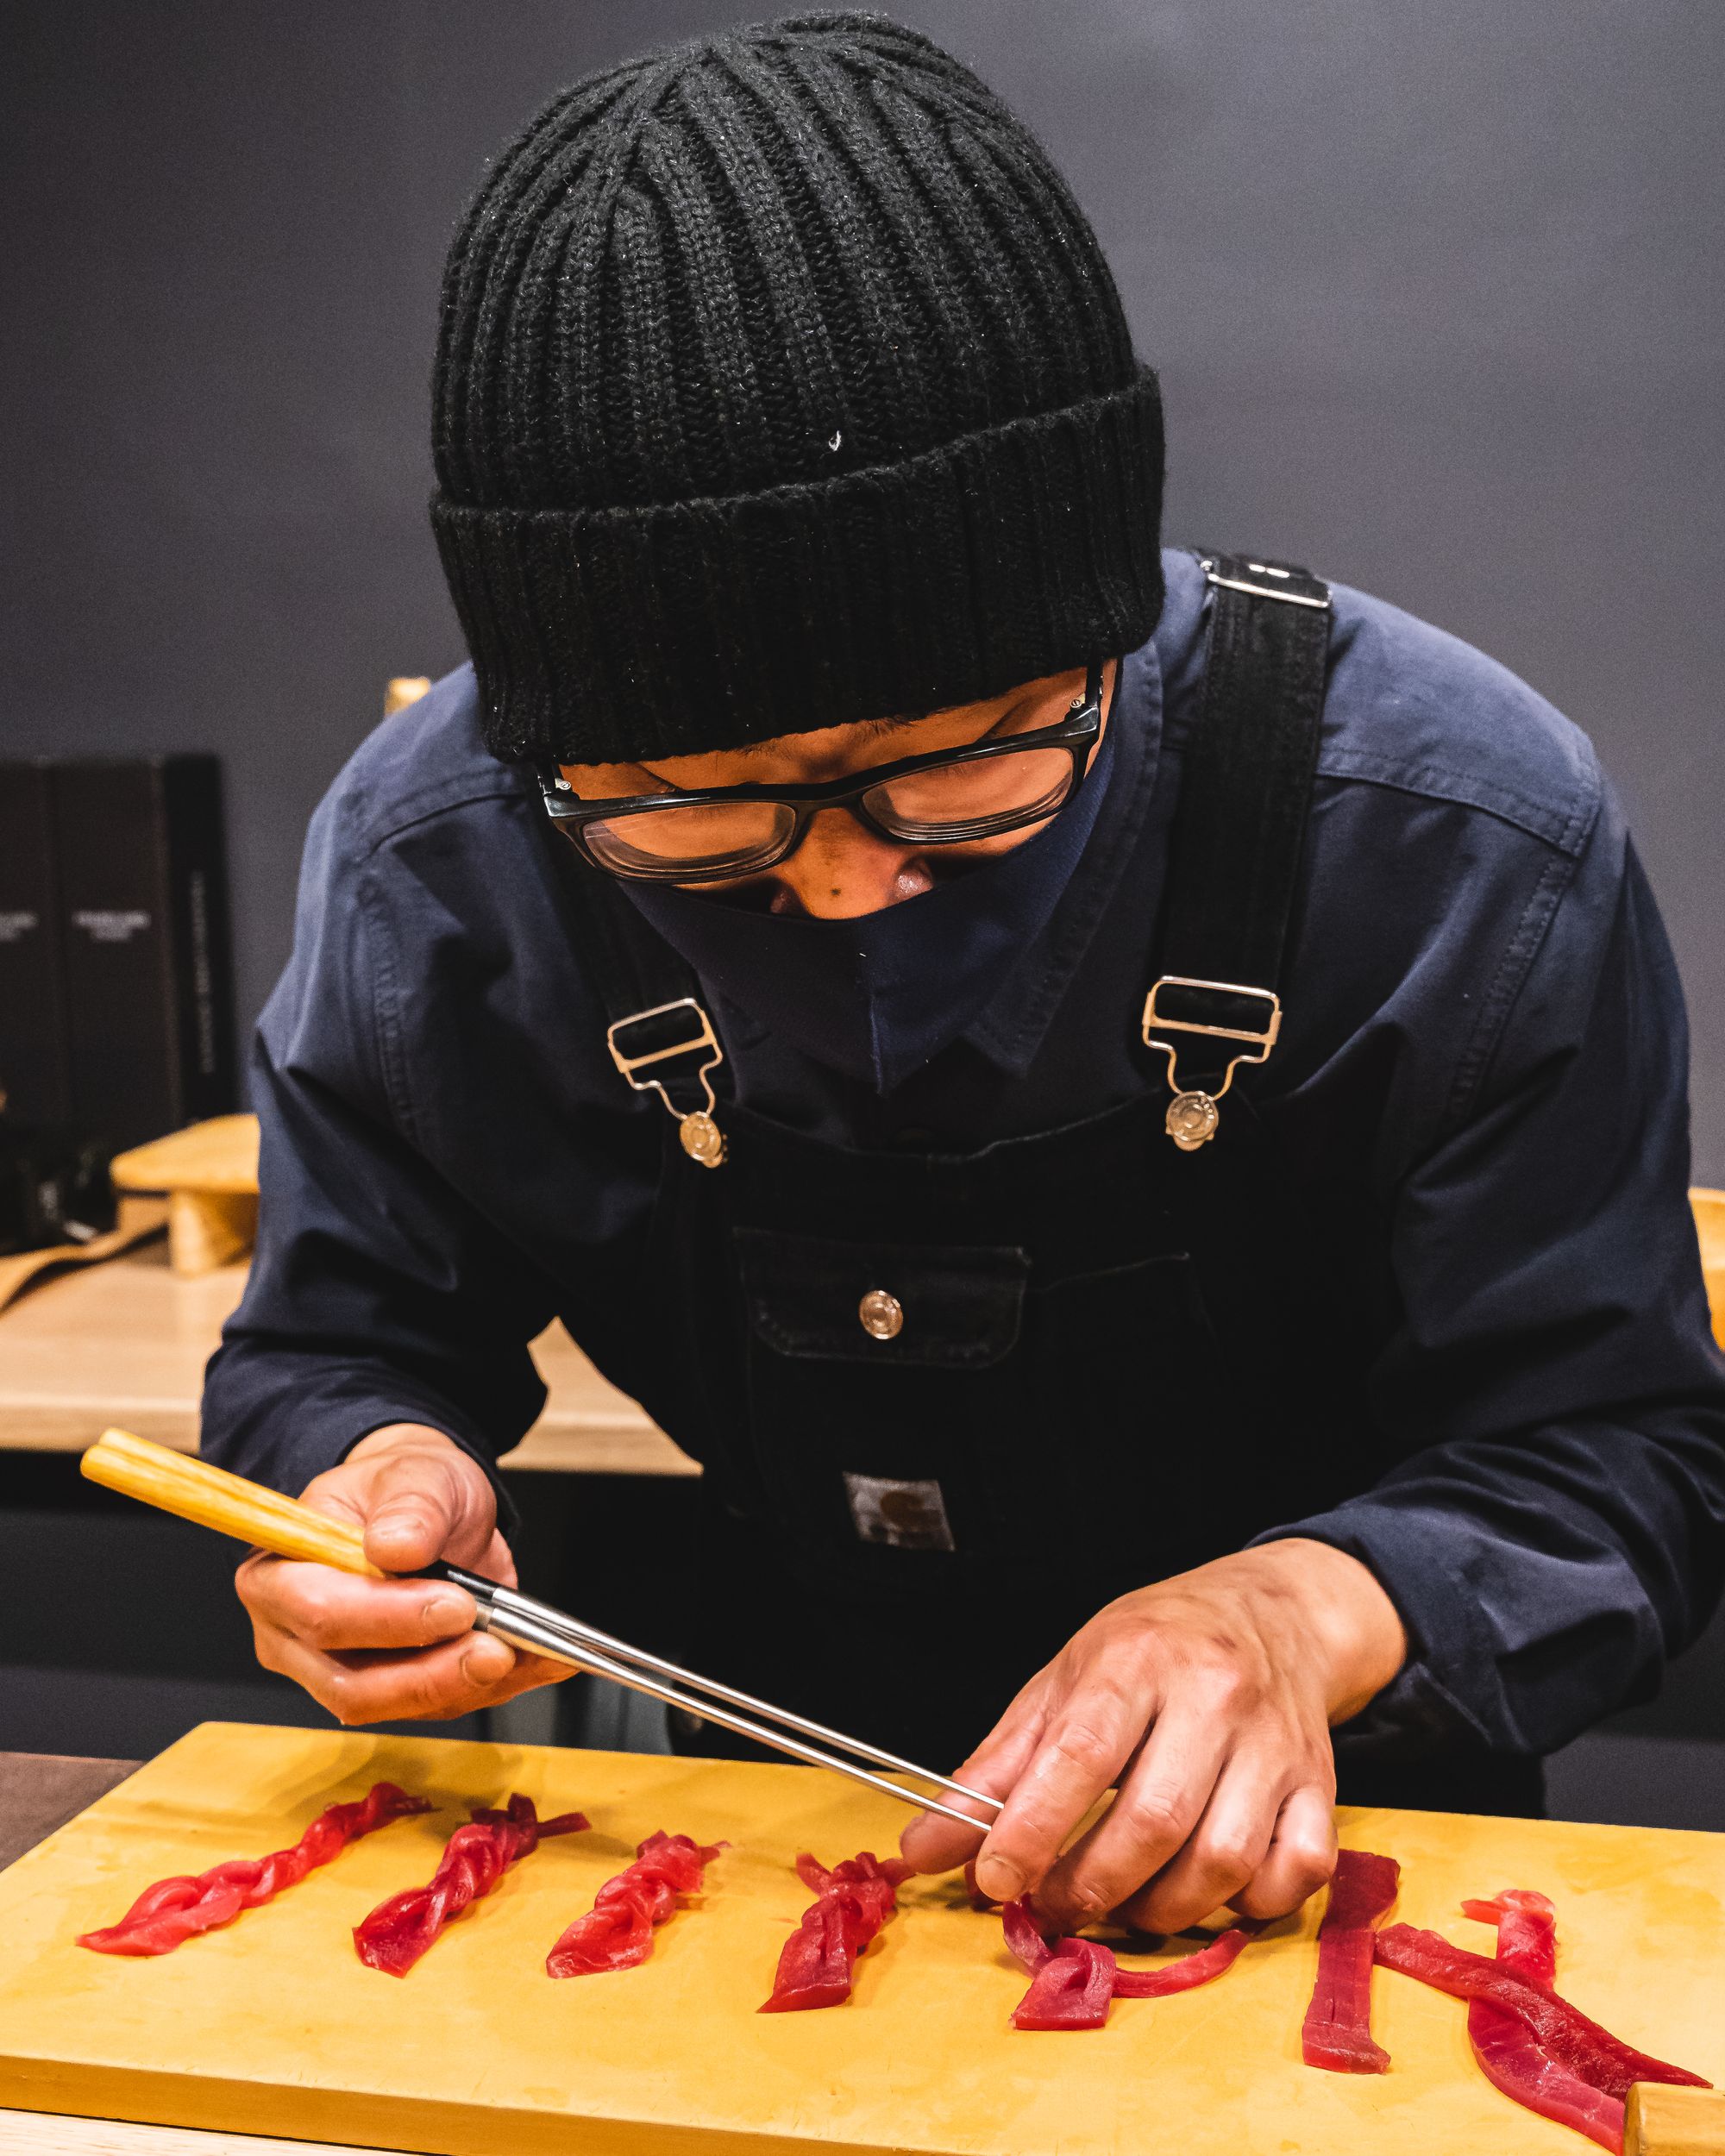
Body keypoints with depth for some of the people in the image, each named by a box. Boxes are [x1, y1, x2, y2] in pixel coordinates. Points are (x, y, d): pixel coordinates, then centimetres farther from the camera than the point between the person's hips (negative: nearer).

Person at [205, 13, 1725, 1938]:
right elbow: (334, 1341, -1)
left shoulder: (1461, 829, -21)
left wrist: (1313, 1610, -33)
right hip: (782, 1780, 1)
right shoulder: (429, 863, -16)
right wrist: (377, 1471, -23)